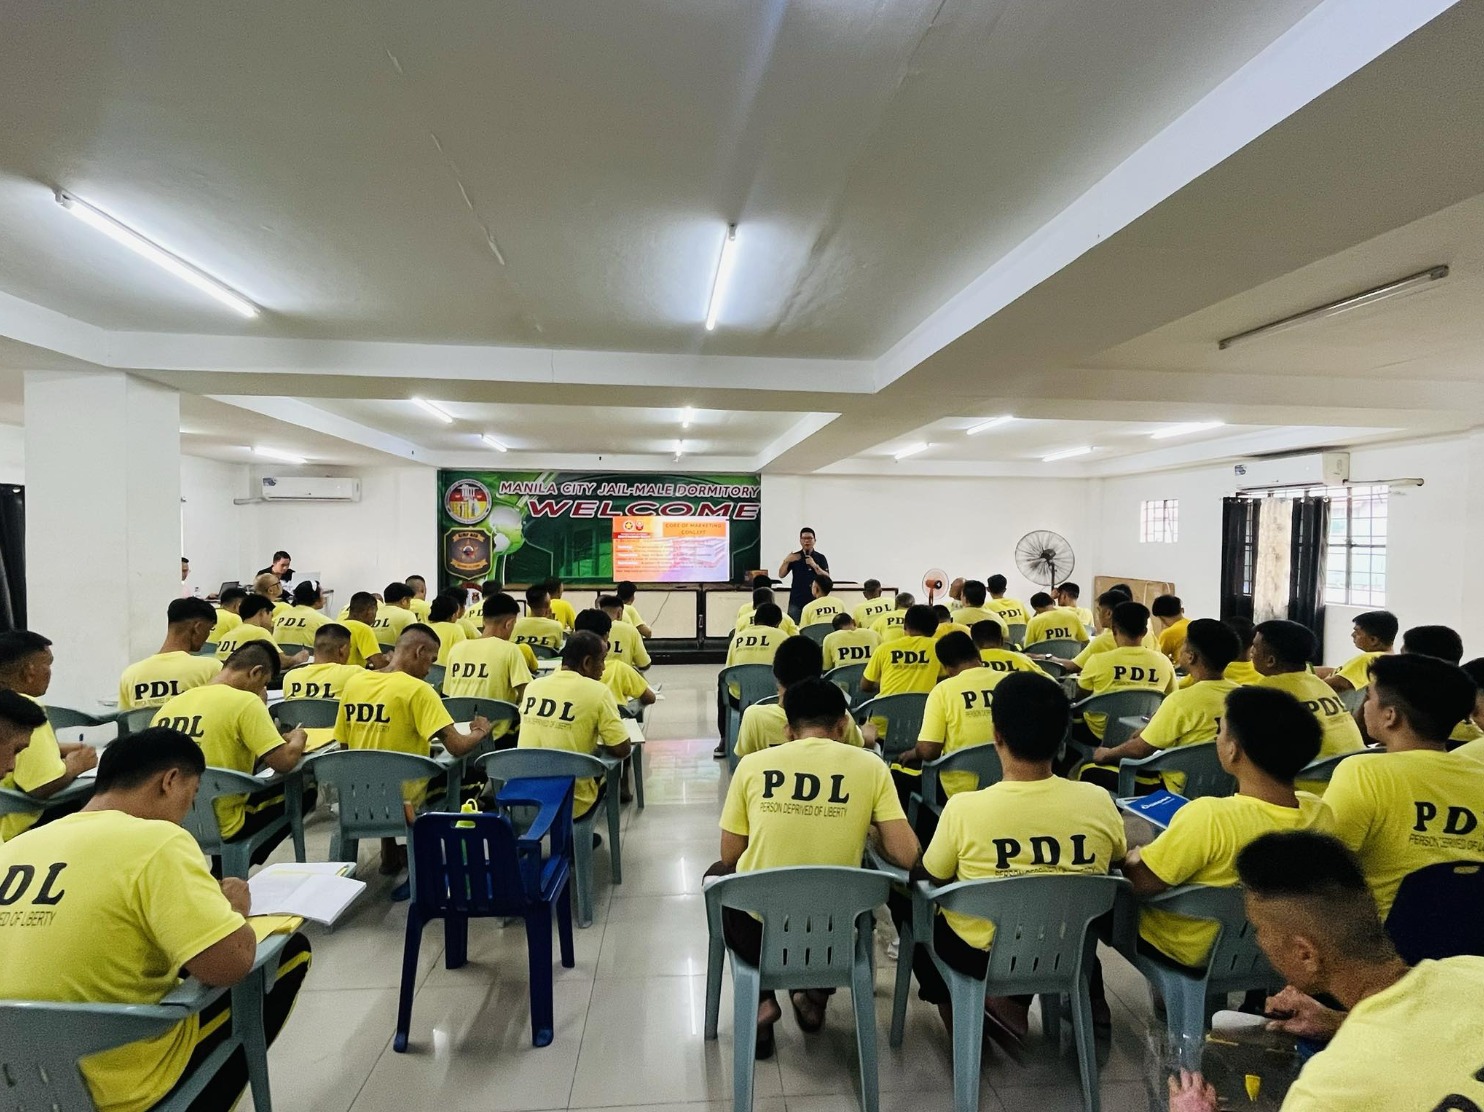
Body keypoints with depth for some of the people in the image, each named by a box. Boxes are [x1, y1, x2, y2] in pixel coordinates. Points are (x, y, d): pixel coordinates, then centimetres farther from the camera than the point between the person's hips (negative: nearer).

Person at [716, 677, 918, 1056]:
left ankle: (761, 1000, 18)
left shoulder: (753, 764, -8)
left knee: (718, 874, 32)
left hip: (759, 934, -1)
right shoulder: (870, 766, -8)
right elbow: (907, 858, -10)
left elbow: (730, 857, 1)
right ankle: (816, 995, 25)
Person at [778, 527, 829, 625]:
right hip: (796, 601, 1)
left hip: (815, 601, -1)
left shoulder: (820, 558, 5)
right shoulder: (794, 557, 8)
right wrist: (786, 561, -12)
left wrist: (814, 565, -17)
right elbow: (781, 575, 4)